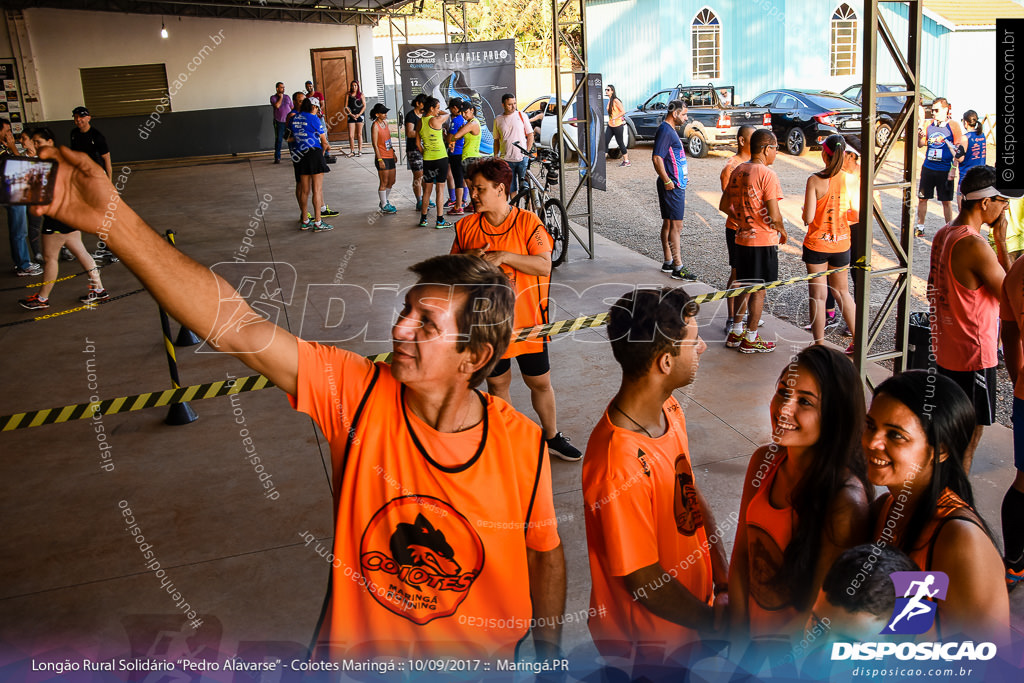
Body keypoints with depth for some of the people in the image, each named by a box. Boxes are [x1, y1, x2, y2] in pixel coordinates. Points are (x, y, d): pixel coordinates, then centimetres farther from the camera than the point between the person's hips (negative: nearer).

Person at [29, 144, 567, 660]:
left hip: (476, 656, -1)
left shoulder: (523, 447, -21)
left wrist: (549, 656, 4)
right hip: (355, 650, 1)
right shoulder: (356, 392, -22)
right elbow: (238, 326, -31)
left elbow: (545, 556, -6)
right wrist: (111, 218, -38)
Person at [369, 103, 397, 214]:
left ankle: (384, 201, 29)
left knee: (391, 181, 13)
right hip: (382, 157, -8)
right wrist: (380, 160, -18)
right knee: (384, 183, -2)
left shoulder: (385, 123, 11)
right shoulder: (375, 126, -13)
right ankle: (384, 207, 7)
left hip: (390, 156, 8)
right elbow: (375, 144, -15)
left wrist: (393, 153, 18)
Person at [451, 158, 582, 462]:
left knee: (540, 382, 11)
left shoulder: (527, 222, -8)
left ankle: (551, 436, 33)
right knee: (497, 382, 13)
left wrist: (505, 256, -25)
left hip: (527, 320, -2)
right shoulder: (467, 227, 1)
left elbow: (544, 266, -16)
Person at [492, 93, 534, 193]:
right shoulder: (498, 119, 7)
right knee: (511, 188, 5)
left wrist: (527, 151, -5)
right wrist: (496, 155, 6)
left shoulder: (521, 115, 3)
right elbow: (496, 140, 14)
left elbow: (530, 135, 5)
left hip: (522, 158, -1)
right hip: (506, 159, 2)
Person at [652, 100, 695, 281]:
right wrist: (667, 181, -23)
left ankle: (668, 262, 22)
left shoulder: (671, 130, 17)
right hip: (672, 186, -11)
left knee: (668, 224, 14)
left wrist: (684, 175, 23)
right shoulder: (665, 131, -16)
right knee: (675, 226, -9)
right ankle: (678, 268, -7)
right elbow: (656, 158, -24)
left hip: (676, 185, 11)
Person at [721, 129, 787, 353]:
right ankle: (750, 339, 11)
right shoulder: (767, 175, -18)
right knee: (759, 290, 3)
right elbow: (774, 216, -20)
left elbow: (724, 206, 14)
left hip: (742, 238, 7)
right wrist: (782, 231, -3)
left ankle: (736, 332, 26)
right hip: (763, 241, -7)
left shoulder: (738, 171, 6)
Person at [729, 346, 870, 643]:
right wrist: (738, 640, -2)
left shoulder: (846, 502, -24)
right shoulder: (763, 461, -6)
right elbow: (741, 558, 1)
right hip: (753, 630, 5)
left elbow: (818, 614, -17)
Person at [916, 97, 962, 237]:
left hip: (945, 170, -3)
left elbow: (957, 149, -4)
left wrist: (953, 169, -10)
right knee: (922, 198, 7)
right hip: (928, 168, 3)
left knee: (946, 201, 4)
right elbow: (921, 144, 11)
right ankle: (920, 227, 19)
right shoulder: (929, 124, 6)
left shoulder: (953, 125, -4)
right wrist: (920, 136, -11)